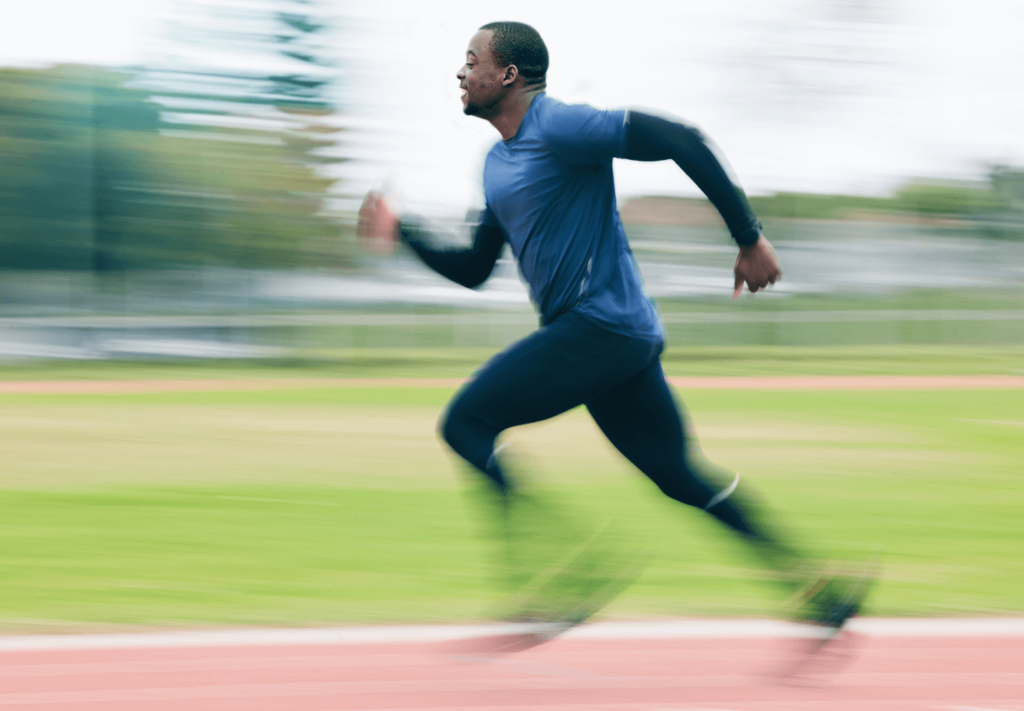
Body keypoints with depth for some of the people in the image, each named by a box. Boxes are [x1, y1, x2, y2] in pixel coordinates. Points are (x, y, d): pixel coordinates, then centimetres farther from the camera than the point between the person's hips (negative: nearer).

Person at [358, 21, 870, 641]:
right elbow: (473, 270, 26)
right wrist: (403, 231, 13)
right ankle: (817, 587, 11)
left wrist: (750, 238, -17)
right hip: (597, 332, 9)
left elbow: (682, 141, -17)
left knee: (466, 423, -9)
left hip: (602, 326, -9)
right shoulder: (497, 164, 18)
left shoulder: (559, 128, -11)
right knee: (678, 474, 10)